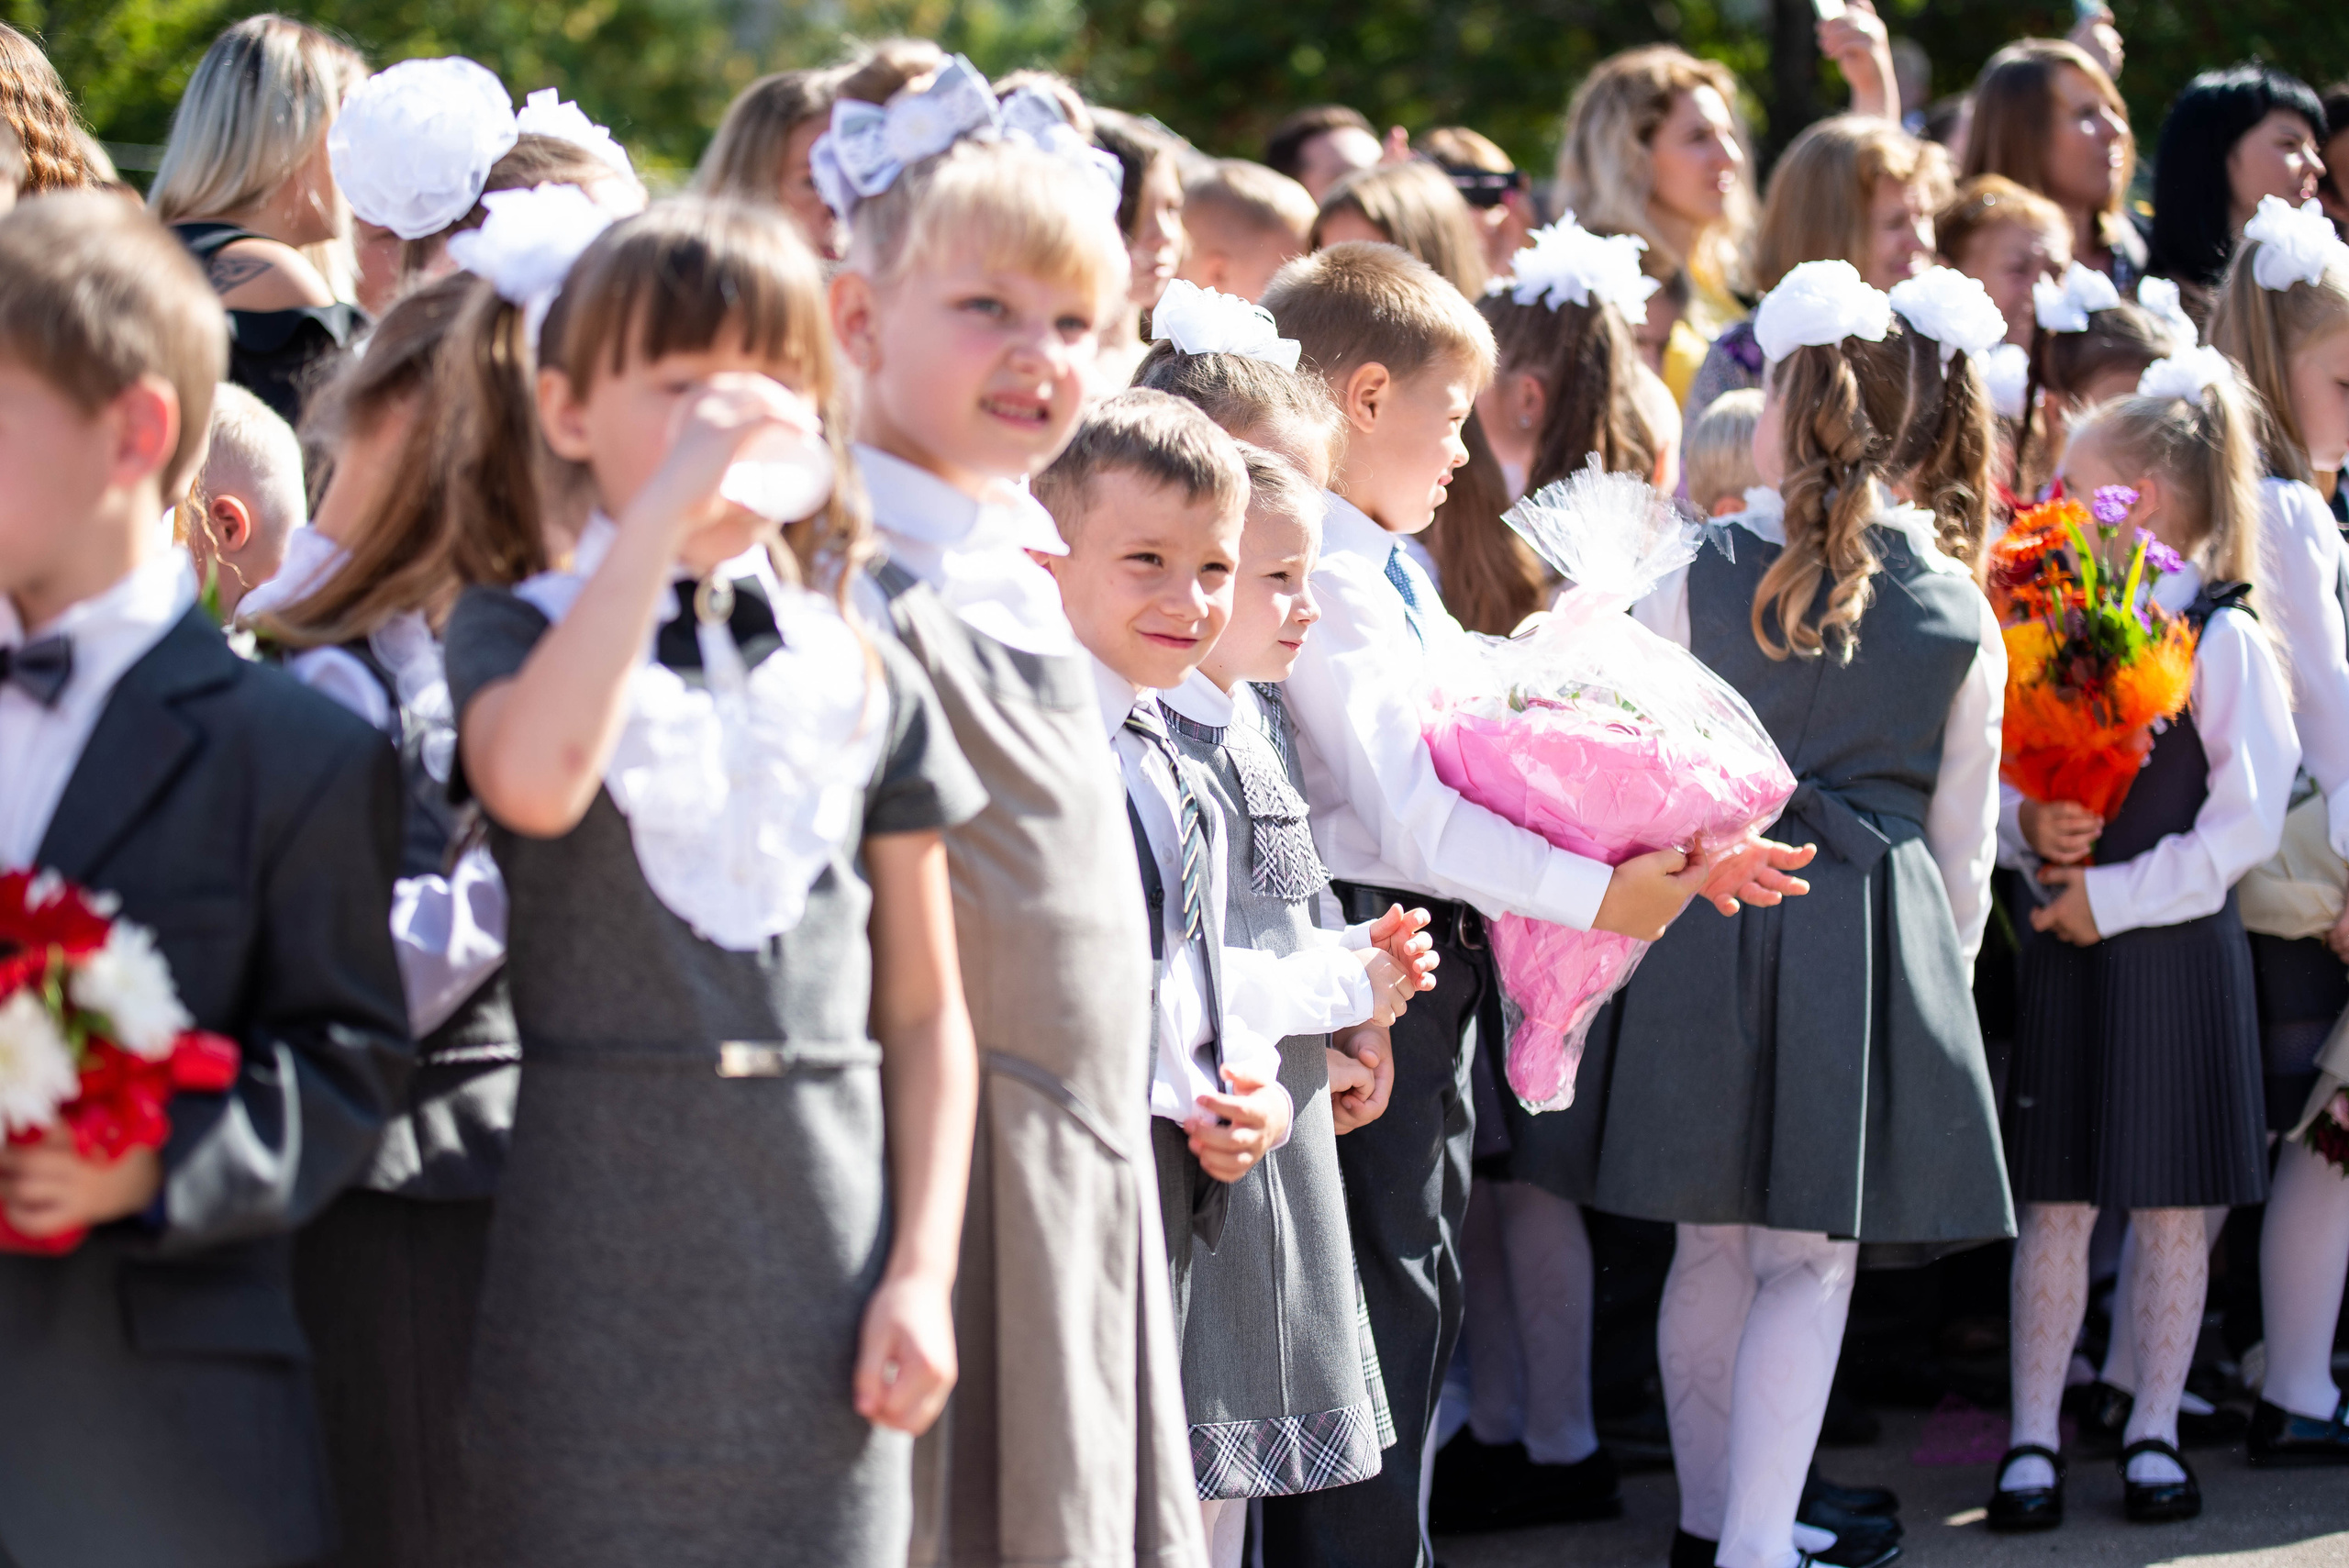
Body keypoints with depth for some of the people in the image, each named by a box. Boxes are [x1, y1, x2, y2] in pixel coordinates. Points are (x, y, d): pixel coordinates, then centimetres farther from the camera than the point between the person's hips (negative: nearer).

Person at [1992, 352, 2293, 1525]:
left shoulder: (2222, 641, -10)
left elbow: (2247, 823, -12)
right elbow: (2002, 778, 12)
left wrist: (2114, 897, -12)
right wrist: (2029, 826, -10)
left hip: (2176, 946, -3)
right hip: (2064, 944, 3)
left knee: (2173, 1207, 6)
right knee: (2055, 1203, 5)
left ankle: (2153, 1432, 18)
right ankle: (2033, 1439, 11)